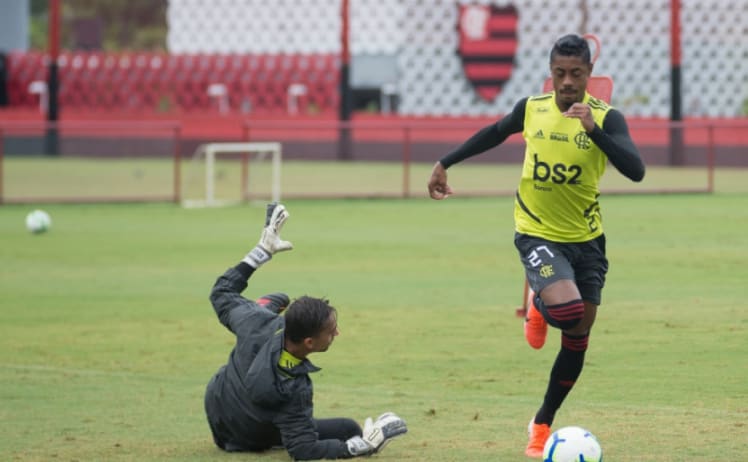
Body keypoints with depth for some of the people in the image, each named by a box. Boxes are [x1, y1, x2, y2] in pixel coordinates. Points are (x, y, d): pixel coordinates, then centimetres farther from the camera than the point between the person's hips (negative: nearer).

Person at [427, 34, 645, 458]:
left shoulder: (607, 118, -12)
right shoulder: (531, 108, -5)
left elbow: (636, 171, -26)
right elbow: (495, 133, 17)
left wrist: (594, 130, -37)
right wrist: (445, 163, 19)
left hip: (587, 238, 1)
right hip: (538, 233, -1)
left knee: (577, 338, 8)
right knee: (567, 309, -27)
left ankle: (543, 423, 26)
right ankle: (538, 307, 11)